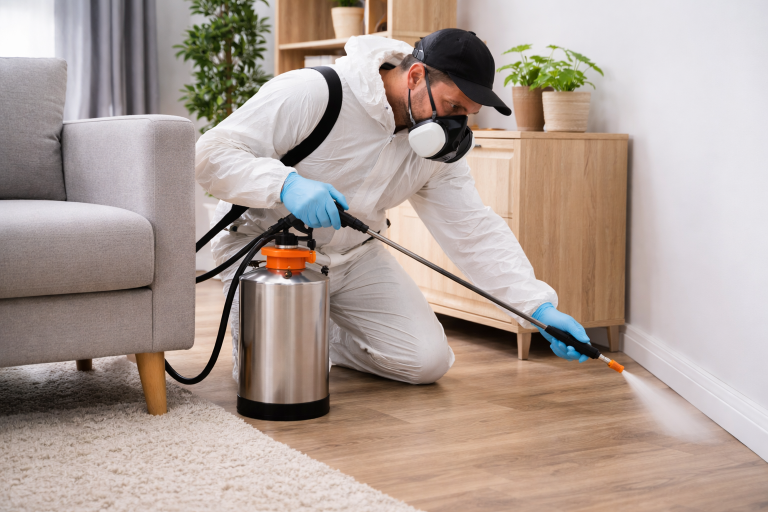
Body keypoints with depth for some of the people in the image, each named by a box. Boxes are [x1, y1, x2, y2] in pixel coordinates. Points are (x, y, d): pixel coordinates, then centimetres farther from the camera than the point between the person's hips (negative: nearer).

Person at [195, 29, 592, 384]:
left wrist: (540, 306, -20)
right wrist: (285, 184, -45)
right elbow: (211, 153, -27)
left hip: (353, 255, 5)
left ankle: (319, 334, 17)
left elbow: (475, 230, -8)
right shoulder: (311, 93, -26)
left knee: (428, 361, -7)